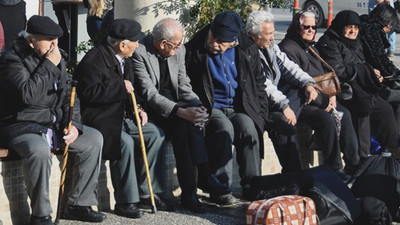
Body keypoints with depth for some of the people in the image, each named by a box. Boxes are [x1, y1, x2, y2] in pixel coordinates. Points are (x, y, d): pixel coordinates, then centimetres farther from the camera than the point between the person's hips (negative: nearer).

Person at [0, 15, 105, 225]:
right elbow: (28, 95, -27)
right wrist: (49, 66, -20)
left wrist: (73, 124, -2)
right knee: (39, 149, -37)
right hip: (21, 127, -8)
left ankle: (79, 204, 2)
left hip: (54, 125, 8)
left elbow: (68, 95, 14)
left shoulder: (56, 58, 10)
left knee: (93, 138, -5)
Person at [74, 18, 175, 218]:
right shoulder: (94, 59, -15)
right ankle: (125, 202, -20)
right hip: (99, 118, -9)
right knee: (125, 142, -32)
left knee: (156, 134, -4)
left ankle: (148, 191, 4)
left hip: (122, 116, 9)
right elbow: (90, 92, -25)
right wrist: (121, 87, -21)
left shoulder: (124, 60, 15)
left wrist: (137, 109, 7)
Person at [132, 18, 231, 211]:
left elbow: (183, 86, 6)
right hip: (150, 109, -5)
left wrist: (197, 107, -15)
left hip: (173, 104, 6)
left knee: (190, 120, -27)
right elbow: (149, 94, -22)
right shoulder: (140, 53, -16)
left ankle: (188, 193, -30)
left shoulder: (179, 50, 4)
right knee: (183, 122, -32)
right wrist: (181, 112, -33)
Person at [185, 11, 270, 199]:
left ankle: (251, 184, -23)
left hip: (239, 109, 2)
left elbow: (259, 84, 17)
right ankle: (220, 186, -26)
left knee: (247, 126, -31)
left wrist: (261, 114, 8)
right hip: (210, 109, -2)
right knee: (225, 128, -34)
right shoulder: (193, 51, -3)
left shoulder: (248, 51, 6)